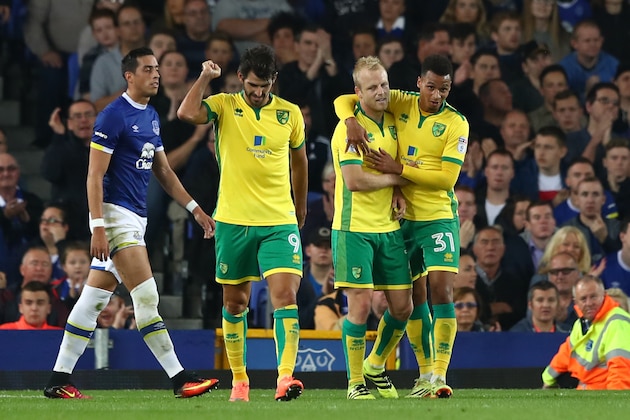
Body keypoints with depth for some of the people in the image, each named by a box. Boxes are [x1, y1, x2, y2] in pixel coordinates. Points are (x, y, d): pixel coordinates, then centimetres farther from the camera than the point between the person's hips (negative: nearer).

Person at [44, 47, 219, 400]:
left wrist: (195, 208, 17)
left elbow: (163, 170, 23)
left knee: (94, 299, 8)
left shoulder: (151, 116, 15)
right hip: (115, 214, -9)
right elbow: (94, 176, -14)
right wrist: (98, 227, -19)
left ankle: (60, 380, 10)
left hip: (136, 218, 9)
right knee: (147, 296, -10)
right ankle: (179, 378, -10)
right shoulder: (114, 116, -11)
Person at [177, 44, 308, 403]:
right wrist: (206, 77, -17)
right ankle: (239, 378, 22)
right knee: (235, 303, 9)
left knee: (286, 297, -16)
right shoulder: (224, 106, -2)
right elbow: (187, 114, -22)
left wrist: (301, 208, 27)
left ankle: (286, 376, -23)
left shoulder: (290, 113, 4)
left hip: (279, 222, 0)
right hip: (233, 221, 0)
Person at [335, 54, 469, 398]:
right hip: (401, 216, 4)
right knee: (413, 296, 10)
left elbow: (447, 178, -15)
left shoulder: (455, 123, -8)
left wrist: (400, 168, -19)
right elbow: (344, 101, 3)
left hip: (439, 218, -4)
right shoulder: (400, 104, 1)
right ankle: (425, 374, 20)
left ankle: (439, 376, -18)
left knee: (441, 289, -16)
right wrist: (351, 121, -19)